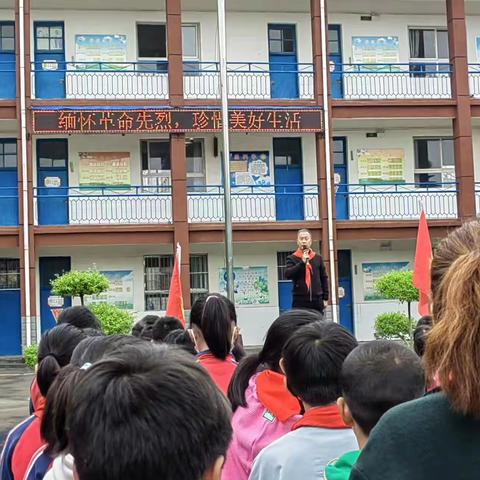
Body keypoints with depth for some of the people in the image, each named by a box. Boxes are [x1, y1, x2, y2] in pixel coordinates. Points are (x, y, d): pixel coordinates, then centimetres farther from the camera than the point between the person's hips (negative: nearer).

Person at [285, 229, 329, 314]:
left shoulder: (318, 258, 11)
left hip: (317, 300, 3)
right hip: (299, 300, -3)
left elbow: (324, 278, 14)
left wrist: (325, 298, 8)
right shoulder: (292, 258, 4)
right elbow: (287, 274, -12)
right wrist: (302, 262, -19)